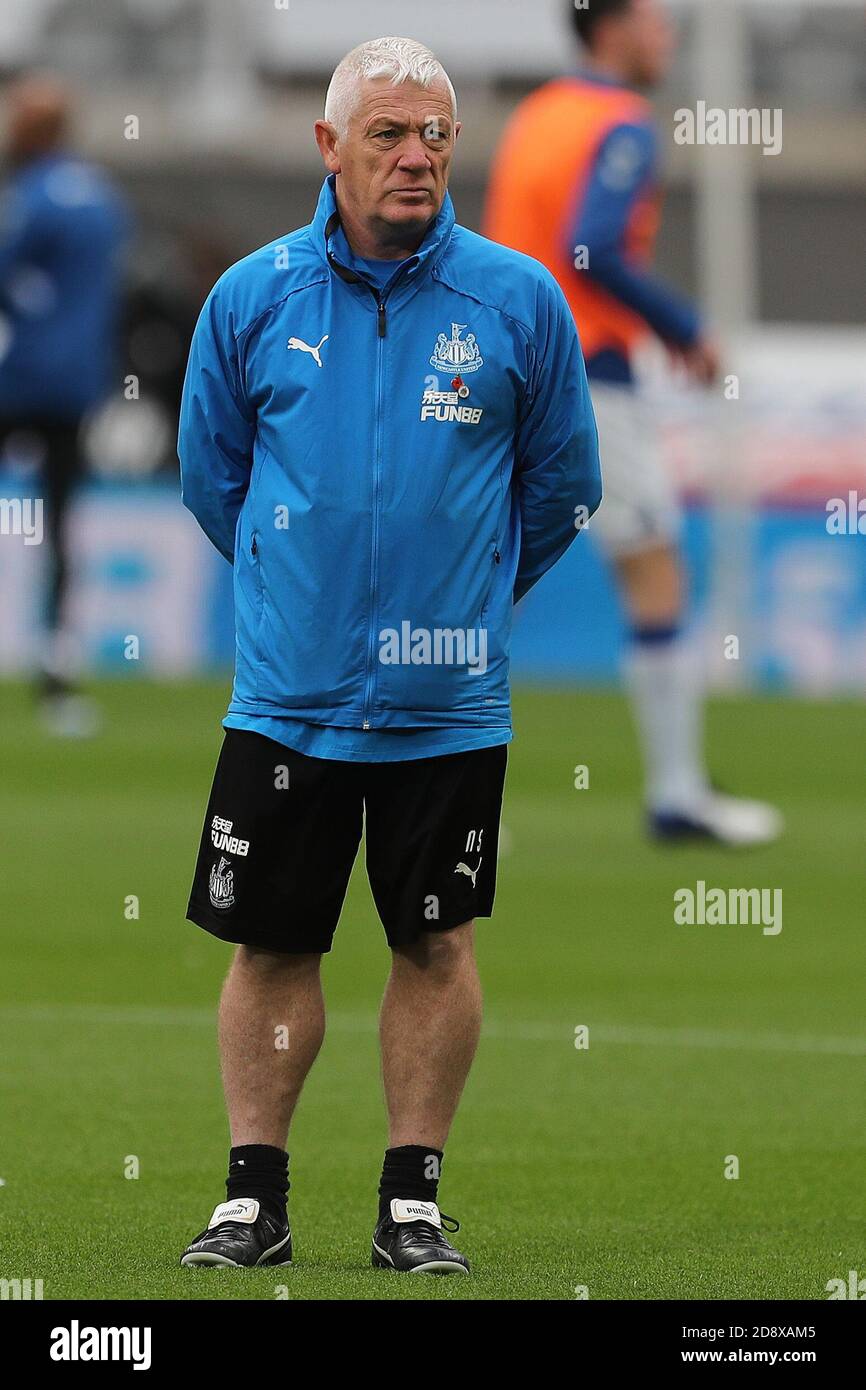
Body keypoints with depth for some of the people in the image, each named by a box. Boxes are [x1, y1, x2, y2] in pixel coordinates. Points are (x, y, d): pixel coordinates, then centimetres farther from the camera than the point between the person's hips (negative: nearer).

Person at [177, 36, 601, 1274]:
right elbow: (211, 474, 14)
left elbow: (561, 485, 11)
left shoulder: (520, 301, -2)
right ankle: (253, 1195, 12)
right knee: (271, 944, 3)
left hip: (445, 699, 0)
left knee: (435, 943, 4)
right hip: (287, 693, 1)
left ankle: (413, 1199, 12)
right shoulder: (252, 299, 0)